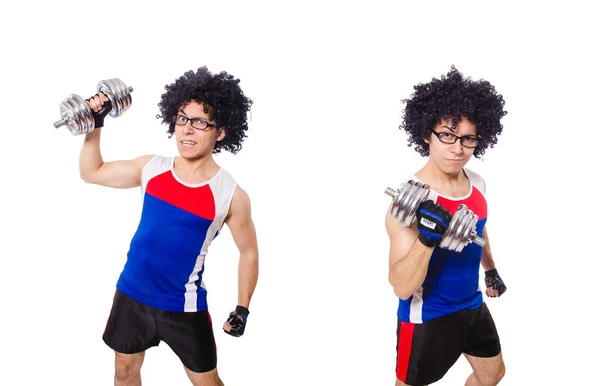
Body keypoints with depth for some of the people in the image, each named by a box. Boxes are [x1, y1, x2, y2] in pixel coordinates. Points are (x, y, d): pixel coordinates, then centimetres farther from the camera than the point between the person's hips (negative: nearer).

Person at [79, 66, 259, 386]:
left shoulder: (230, 195, -15)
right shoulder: (151, 168, -5)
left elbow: (248, 253, -3)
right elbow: (91, 172, 9)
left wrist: (242, 310, -5)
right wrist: (95, 125, -3)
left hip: (184, 307, -4)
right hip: (131, 294, 4)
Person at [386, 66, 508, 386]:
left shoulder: (477, 183, -6)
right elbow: (401, 287, -31)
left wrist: (491, 270, 30)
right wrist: (426, 240, -45)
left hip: (472, 306, 7)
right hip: (427, 317, -7)